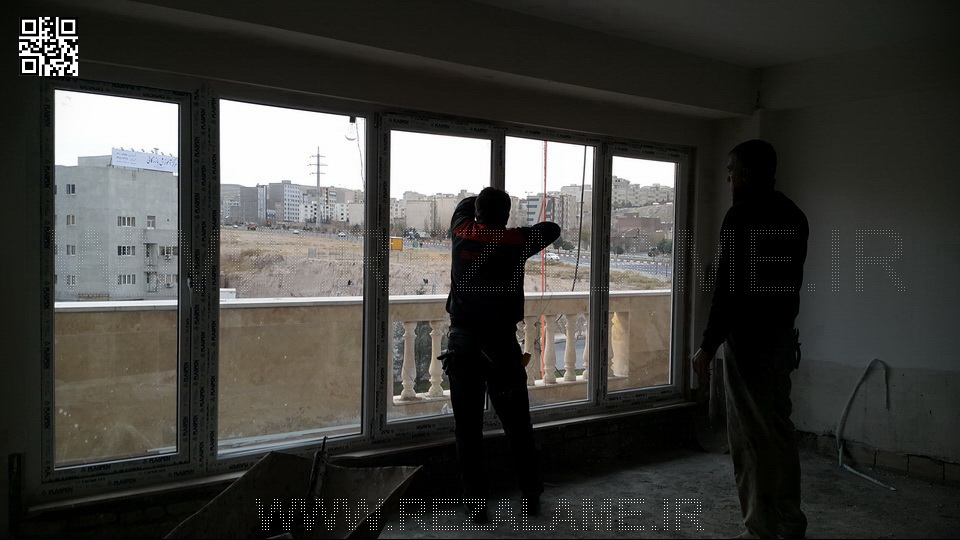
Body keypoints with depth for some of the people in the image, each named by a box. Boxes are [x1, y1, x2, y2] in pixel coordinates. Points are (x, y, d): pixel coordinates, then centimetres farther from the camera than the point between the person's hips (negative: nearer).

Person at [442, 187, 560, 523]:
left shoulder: (462, 233, 3)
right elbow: (552, 229, 14)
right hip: (501, 343, -1)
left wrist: (484, 198, 42)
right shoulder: (517, 241, -3)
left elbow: (463, 205, 25)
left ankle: (475, 502, 10)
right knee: (516, 423, 10)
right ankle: (530, 495, 22)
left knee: (467, 426, 6)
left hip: (462, 342, 1)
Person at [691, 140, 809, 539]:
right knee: (779, 428, 16)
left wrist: (708, 346, -17)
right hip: (783, 334, 9)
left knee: (751, 436, -1)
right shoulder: (793, 215, 12)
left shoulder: (742, 214, -15)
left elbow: (729, 285, -20)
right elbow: (791, 279, 15)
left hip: (747, 337, -9)